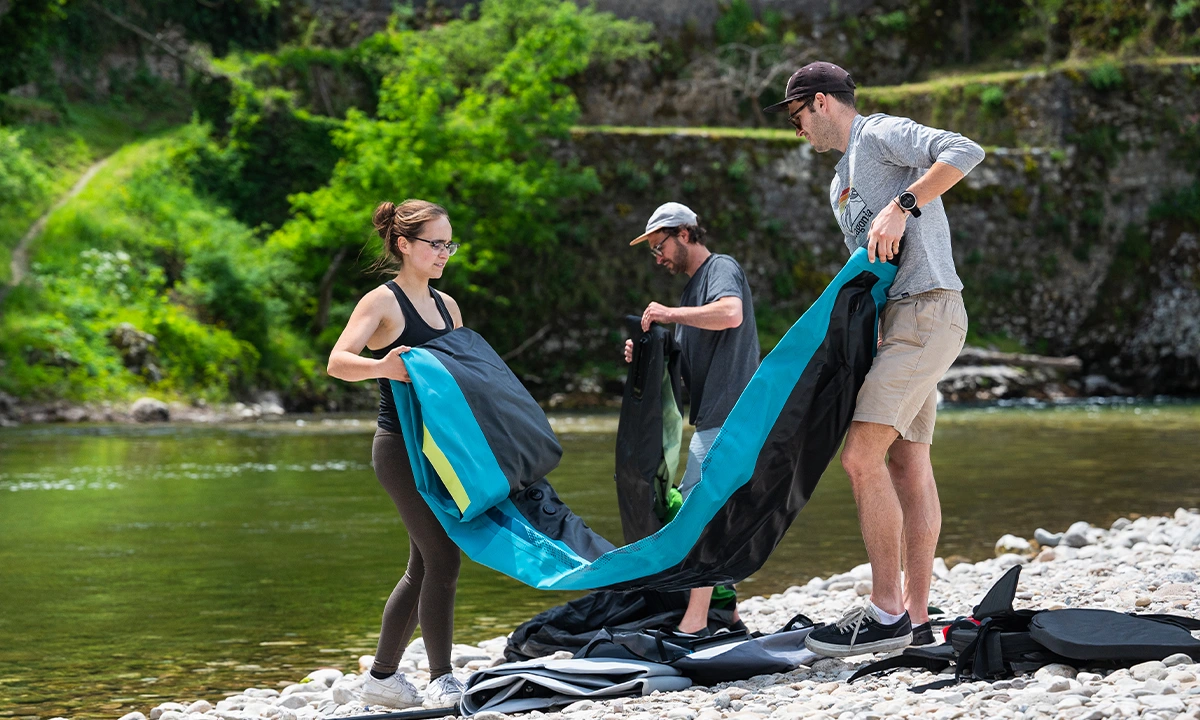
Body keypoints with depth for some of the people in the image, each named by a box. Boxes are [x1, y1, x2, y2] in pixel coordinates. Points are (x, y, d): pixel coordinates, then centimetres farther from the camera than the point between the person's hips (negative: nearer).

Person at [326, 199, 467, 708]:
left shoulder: (446, 306, 16)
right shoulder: (383, 301, -8)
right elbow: (337, 362, -21)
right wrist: (380, 367, -40)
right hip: (402, 447, -8)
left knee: (424, 566, 11)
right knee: (442, 558, -12)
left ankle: (382, 677, 21)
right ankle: (441, 681, -5)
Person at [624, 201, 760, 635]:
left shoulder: (722, 268, -4)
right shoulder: (694, 287, 24)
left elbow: (731, 313, -27)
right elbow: (684, 363, 25)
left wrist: (670, 314, -20)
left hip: (727, 416, -10)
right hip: (714, 418, 10)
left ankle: (694, 624, -19)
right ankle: (727, 616, 15)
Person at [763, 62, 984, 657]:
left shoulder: (881, 134, -3)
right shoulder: (841, 183, 26)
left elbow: (965, 152, -18)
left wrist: (900, 207, -23)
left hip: (927, 311, -10)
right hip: (900, 318, 10)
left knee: (862, 456, -16)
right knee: (908, 465, 7)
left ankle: (885, 612, -13)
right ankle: (915, 617, 9)